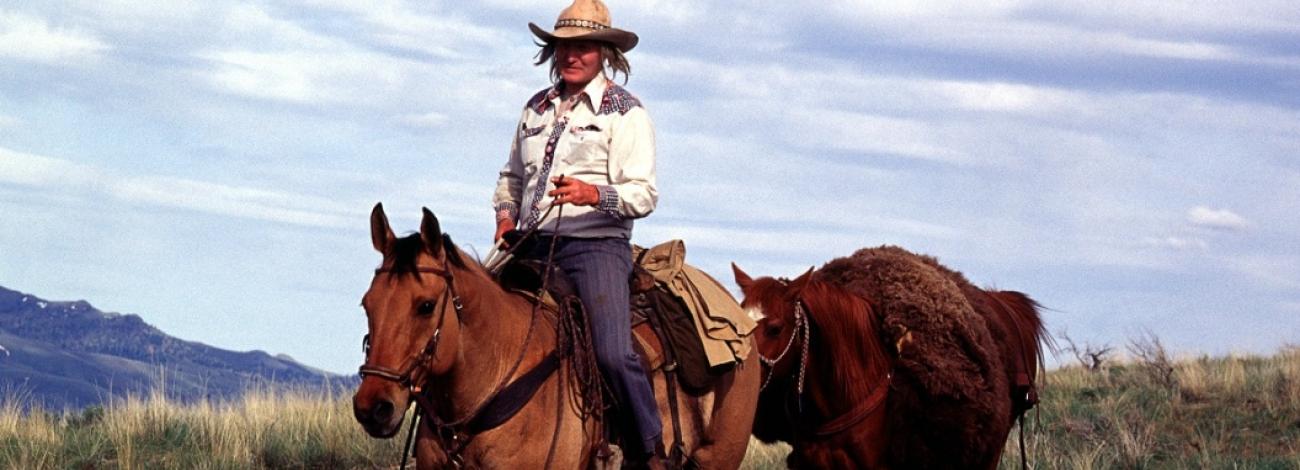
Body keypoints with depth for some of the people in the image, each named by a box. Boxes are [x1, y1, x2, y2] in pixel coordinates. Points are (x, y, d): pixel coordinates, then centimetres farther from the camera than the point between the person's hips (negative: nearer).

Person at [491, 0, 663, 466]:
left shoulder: (625, 112, -1)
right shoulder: (537, 108, 17)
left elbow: (644, 194, -10)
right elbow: (513, 176, 30)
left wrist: (594, 194, -28)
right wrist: (506, 214, 9)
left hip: (596, 247, -6)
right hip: (535, 247, 6)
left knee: (613, 353, -23)